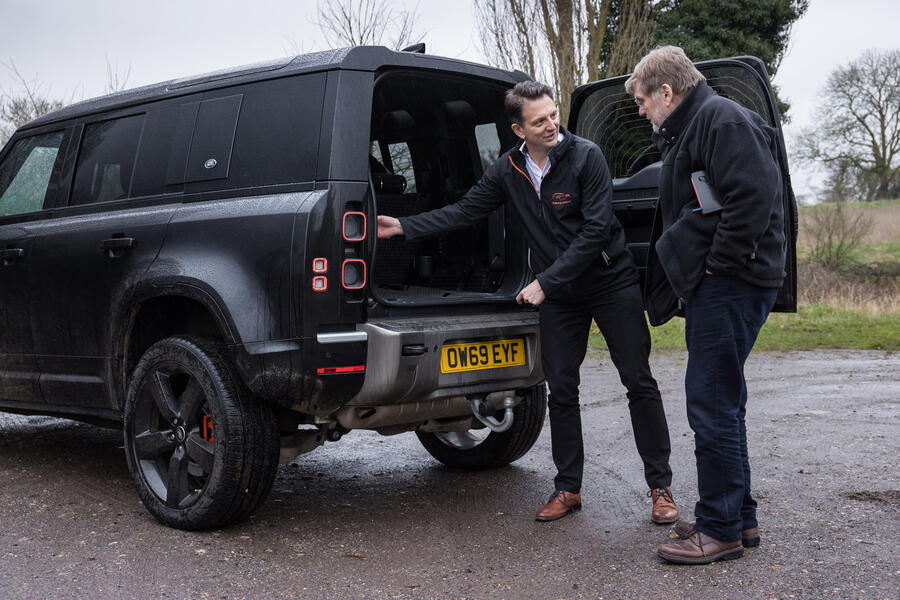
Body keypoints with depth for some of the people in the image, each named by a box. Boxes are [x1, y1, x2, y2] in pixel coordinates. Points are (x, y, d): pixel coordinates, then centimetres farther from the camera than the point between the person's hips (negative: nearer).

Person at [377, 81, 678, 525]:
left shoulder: (586, 157, -16)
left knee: (639, 383, 0)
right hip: (559, 296, 4)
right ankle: (568, 489, 18)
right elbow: (465, 210, 7)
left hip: (612, 283, -4)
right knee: (561, 390, 6)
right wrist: (404, 227, 0)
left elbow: (596, 229, -20)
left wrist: (545, 282, -20)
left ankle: (660, 487, 10)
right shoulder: (508, 170, 0)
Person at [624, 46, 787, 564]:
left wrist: (720, 262, -19)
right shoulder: (687, 130, 23)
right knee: (720, 401, 14)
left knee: (712, 403, -8)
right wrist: (687, 278, 20)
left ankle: (721, 530, 1)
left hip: (729, 283, -11)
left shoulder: (724, 120, -10)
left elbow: (755, 196, -23)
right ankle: (741, 517, 24)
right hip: (712, 285, 11)